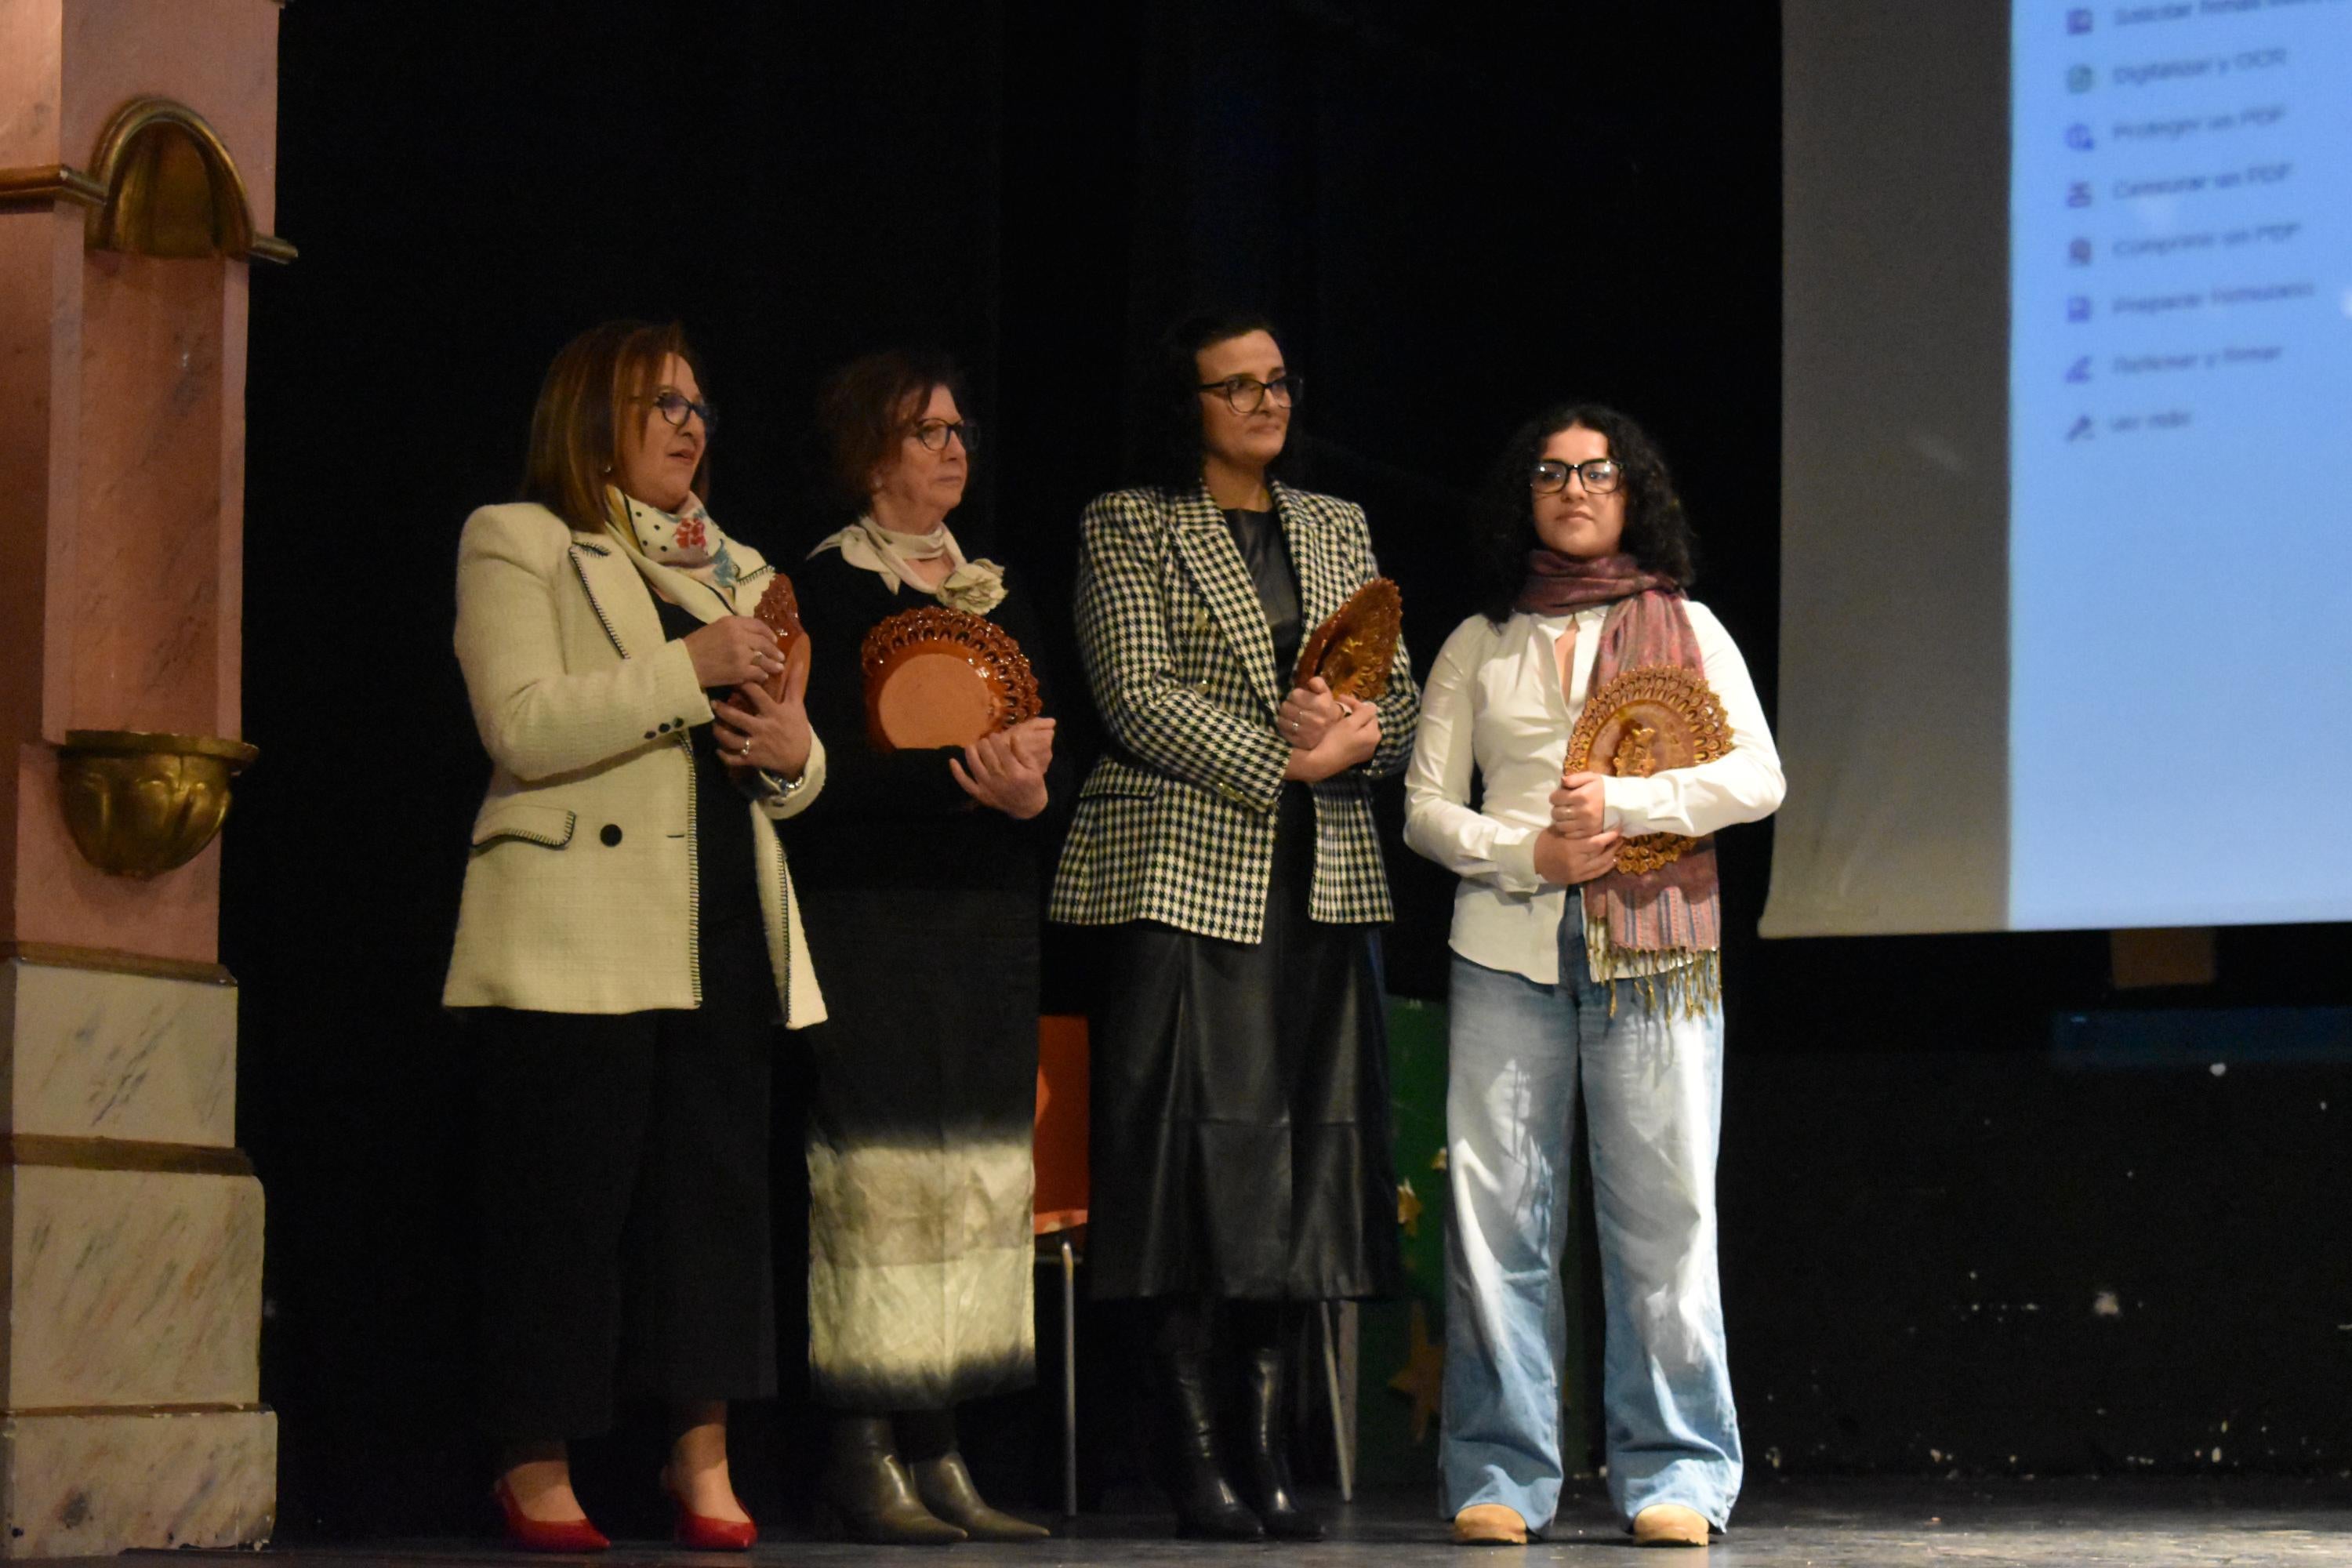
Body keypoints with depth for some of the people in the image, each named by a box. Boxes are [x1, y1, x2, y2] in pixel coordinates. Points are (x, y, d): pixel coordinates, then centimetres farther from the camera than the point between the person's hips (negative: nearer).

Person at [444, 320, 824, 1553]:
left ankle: (703, 1454, 7)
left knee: (717, 1184, 2)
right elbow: (522, 726, -12)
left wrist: (796, 747, 1)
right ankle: (537, 1467, 1)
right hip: (581, 932, -6)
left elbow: (788, 778, 25)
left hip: (723, 937, 6)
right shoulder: (517, 543, 4)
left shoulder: (734, 568, 23)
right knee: (570, 1195, -6)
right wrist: (688, 668, -16)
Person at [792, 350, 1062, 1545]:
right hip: (874, 909, -6)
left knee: (980, 1174, 3)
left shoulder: (998, 593, 18)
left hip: (989, 910, 6)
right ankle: (863, 1455, -6)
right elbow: (827, 762, -12)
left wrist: (1030, 786, -8)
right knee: (884, 1168, -9)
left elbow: (1046, 748, 14)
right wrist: (964, 771, -22)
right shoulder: (831, 587, -1)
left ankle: (937, 1450, 6)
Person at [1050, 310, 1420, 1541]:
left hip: (1323, 881, 5)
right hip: (1186, 872, -5)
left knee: (1303, 1150, 1)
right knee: (1195, 1146, -7)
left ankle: (1268, 1440, 6)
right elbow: (1138, 695, -8)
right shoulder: (1127, 525, 4)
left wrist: (1357, 732, -8)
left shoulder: (1337, 529, 19)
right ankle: (1194, 1451, -3)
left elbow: (1402, 694, 14)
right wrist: (1284, 757, -13)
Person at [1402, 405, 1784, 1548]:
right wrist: (1529, 854, -7)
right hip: (1508, 947, 1)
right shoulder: (1479, 647, 16)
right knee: (1495, 1209, -4)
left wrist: (1620, 804, -11)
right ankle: (1501, 1474, 2)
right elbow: (1426, 805, 10)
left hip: (1654, 951, -1)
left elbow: (1756, 778, 2)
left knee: (1664, 1210, -5)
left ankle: (1676, 1476, 1)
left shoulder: (1685, 630, 13)